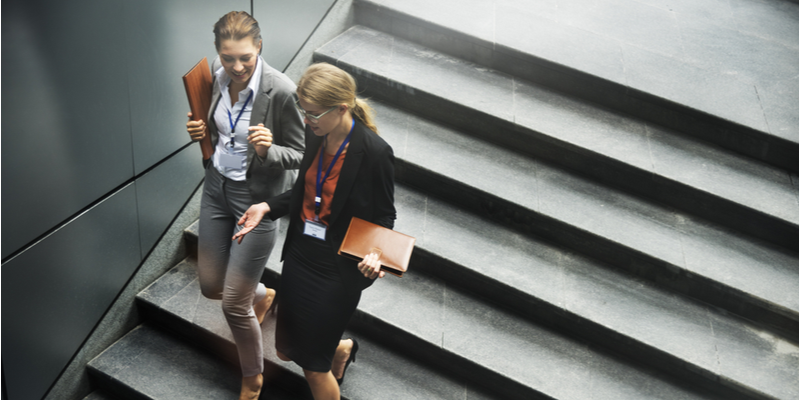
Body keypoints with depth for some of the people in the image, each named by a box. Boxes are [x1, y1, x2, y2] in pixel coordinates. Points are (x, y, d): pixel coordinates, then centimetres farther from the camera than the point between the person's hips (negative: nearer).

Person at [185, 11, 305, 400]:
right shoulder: (215, 76, -7)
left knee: (234, 302, 2)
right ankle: (262, 295, 54)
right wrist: (201, 131, -10)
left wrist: (268, 149, -35)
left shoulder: (281, 90, -25)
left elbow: (300, 155, -15)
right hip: (217, 187, 6)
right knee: (211, 286, 19)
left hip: (258, 197, -6)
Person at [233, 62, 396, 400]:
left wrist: (374, 253, -30)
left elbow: (384, 216, -11)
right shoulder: (315, 135, -4)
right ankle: (342, 348, 51)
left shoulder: (374, 152, -23)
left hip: (336, 271, -7)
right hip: (300, 255, 7)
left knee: (313, 367, 6)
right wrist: (268, 207, -3)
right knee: (286, 350, 22)